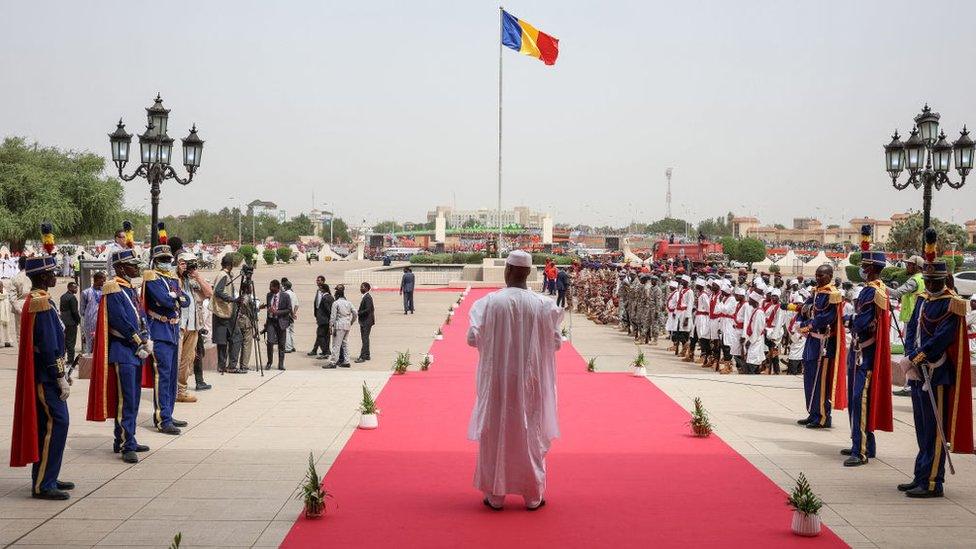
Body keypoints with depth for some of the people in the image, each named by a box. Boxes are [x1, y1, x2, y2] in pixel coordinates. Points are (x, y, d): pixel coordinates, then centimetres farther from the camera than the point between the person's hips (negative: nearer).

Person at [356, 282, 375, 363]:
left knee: (365, 339, -8)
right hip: (363, 322, 10)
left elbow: (367, 310, -24)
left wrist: (358, 313, -19)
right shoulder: (365, 297, 14)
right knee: (364, 338, 15)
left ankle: (363, 357, -8)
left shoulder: (367, 297, -17)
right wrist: (358, 313, 8)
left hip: (367, 322, -10)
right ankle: (366, 355, 22)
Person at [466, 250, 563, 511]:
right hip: (529, 381, 1)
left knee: (496, 434, 10)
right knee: (530, 434, 11)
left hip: (497, 379, -1)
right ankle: (533, 496, 17)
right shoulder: (542, 305, -8)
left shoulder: (489, 302, -11)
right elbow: (555, 342, -2)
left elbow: (473, 337, -11)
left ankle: (495, 495, 15)